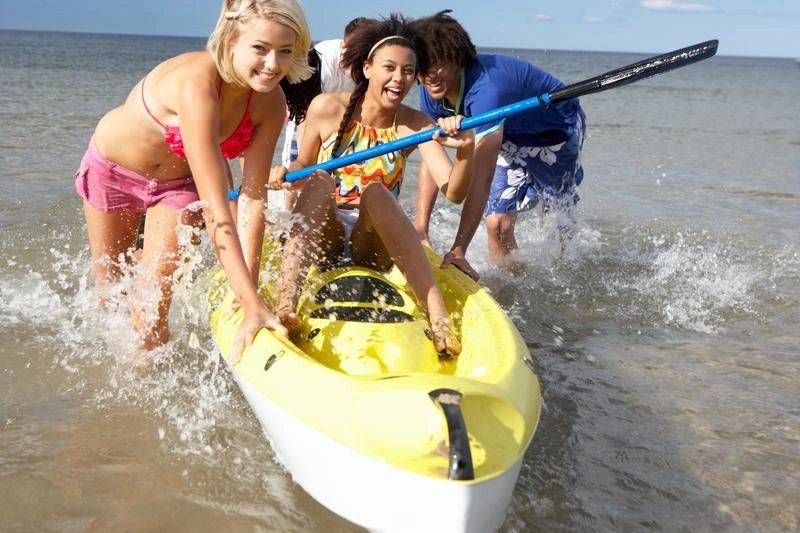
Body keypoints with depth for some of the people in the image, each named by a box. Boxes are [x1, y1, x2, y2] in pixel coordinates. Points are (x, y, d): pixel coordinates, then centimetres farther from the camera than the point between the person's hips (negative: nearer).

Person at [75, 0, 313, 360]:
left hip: (178, 183, 3)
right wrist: (252, 303, -46)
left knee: (151, 311, -6)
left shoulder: (270, 104, -25)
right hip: (112, 168, -2)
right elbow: (216, 210, -45)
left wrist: (249, 292, -27)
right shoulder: (196, 83, -42)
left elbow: (252, 199, -23)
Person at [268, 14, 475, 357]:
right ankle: (285, 305, -47)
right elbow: (304, 166, 10)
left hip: (373, 244, 0)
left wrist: (465, 152, -34)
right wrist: (287, 174, -14)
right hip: (321, 238, 1)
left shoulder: (416, 124, -2)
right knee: (318, 182, -30)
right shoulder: (327, 108, -3)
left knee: (375, 191, -32)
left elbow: (453, 193, -14)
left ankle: (438, 316, -42)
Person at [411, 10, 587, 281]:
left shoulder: (485, 87, -43)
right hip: (512, 136, 6)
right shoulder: (431, 92, -19)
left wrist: (458, 250, -51)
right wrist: (420, 227, -26)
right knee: (496, 223, -5)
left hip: (556, 129, -5)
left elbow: (481, 178, -48)